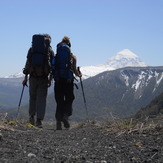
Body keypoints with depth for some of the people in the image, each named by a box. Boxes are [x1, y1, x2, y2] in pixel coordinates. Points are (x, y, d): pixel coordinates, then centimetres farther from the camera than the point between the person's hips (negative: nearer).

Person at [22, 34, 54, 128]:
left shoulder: (32, 49, 6)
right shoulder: (50, 50, 5)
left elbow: (28, 63, 2)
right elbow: (53, 66, 1)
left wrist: (26, 77, 5)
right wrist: (50, 79, 6)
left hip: (33, 77, 1)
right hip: (44, 78, -1)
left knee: (33, 97, 18)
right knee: (42, 99, 2)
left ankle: (32, 116, 15)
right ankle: (39, 120, -5)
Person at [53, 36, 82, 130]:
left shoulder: (56, 56, 7)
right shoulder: (73, 57, 3)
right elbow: (74, 70, -1)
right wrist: (79, 75, 18)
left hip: (58, 80, 2)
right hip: (68, 80, -2)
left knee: (59, 101, 8)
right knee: (69, 99, 12)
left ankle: (59, 121, 0)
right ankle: (65, 116, -11)